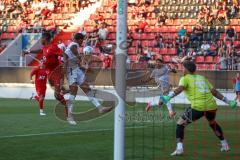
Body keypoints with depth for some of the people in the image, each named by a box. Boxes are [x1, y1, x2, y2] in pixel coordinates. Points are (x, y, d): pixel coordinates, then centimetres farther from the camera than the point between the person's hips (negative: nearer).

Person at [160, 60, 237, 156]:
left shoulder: (185, 78, 8)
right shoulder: (202, 78, 23)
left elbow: (180, 88, -14)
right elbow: (214, 91, 21)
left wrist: (168, 97, -24)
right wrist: (227, 101, 26)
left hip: (198, 107, -6)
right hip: (211, 105, 6)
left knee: (180, 123, 8)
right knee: (212, 123, 35)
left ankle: (179, 148, -7)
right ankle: (225, 145, 39)